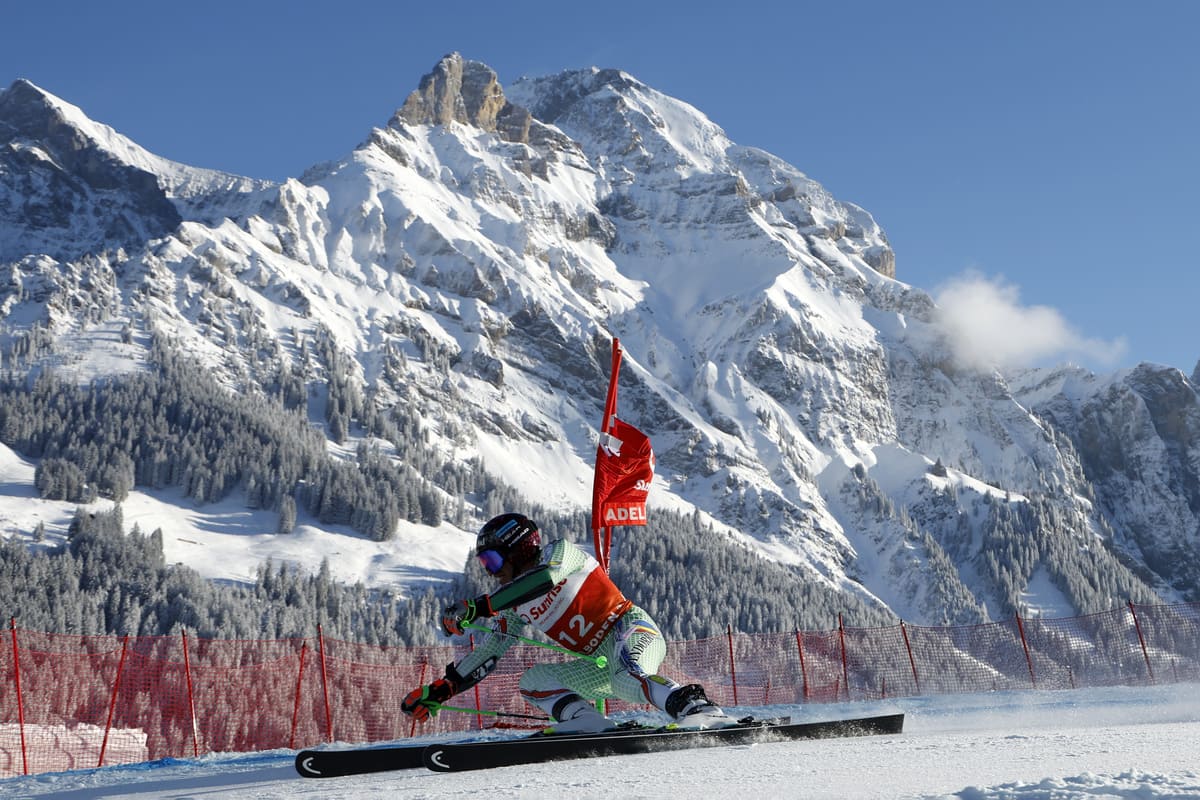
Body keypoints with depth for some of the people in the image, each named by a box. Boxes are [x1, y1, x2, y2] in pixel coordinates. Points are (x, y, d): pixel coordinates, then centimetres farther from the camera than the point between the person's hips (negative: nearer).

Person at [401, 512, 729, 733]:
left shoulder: (560, 553, -2)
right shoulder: (514, 607, 18)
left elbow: (545, 578, -25)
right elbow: (485, 654, 20)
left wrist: (478, 607, -28)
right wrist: (440, 690, 11)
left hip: (633, 629, -8)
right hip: (601, 665, 8)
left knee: (624, 677, -38)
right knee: (532, 680, 1)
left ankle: (696, 709, -48)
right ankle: (584, 720, -21)